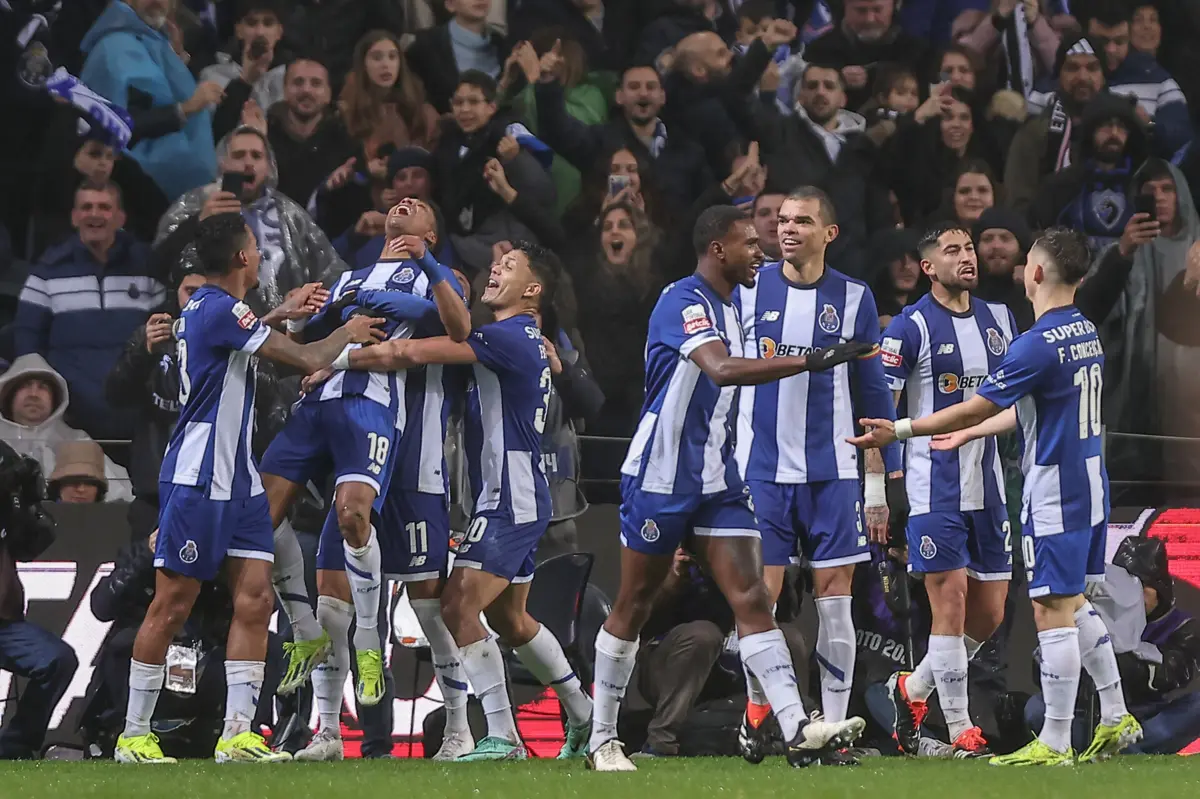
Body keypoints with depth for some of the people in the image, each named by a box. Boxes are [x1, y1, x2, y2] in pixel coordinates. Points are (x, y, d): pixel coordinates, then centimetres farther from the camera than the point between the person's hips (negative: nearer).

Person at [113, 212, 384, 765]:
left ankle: (236, 735, -2)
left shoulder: (205, 307, 13)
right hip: (196, 481, -10)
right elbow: (308, 360, -15)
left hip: (236, 480, 10)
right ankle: (134, 736, 2)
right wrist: (348, 334, 4)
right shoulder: (220, 309, -17)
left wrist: (281, 314, 41)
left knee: (255, 600, 0)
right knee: (172, 606, -4)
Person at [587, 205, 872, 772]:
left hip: (715, 481, 8)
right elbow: (722, 369, -33)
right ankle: (601, 739, 14)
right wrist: (808, 361, -37)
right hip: (660, 476, -8)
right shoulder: (684, 302, -16)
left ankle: (796, 730, -16)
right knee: (633, 606, 3)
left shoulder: (727, 306, 12)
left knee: (751, 598, -5)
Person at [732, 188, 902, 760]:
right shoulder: (748, 290, 4)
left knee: (835, 600, -2)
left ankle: (834, 726, 1)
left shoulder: (853, 299, 5)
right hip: (760, 470, 0)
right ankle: (757, 705, 15)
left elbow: (874, 396, 8)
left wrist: (879, 486, 5)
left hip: (831, 473, 0)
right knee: (759, 595, -2)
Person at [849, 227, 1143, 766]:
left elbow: (976, 408, -16)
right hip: (1089, 484, 9)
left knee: (1053, 612, -5)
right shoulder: (1088, 333, 9)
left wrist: (898, 431, -9)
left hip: (1054, 495, -9)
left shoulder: (1038, 345, -19)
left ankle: (1054, 743, -3)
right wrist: (967, 434, 31)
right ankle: (1115, 718, 20)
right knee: (1074, 606, 19)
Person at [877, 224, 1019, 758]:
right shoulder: (911, 327, -8)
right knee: (950, 604, -8)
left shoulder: (999, 319, 11)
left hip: (987, 487, 6)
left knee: (990, 612, 8)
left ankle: (913, 689, 29)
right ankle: (960, 733, -2)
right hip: (935, 487, -6)